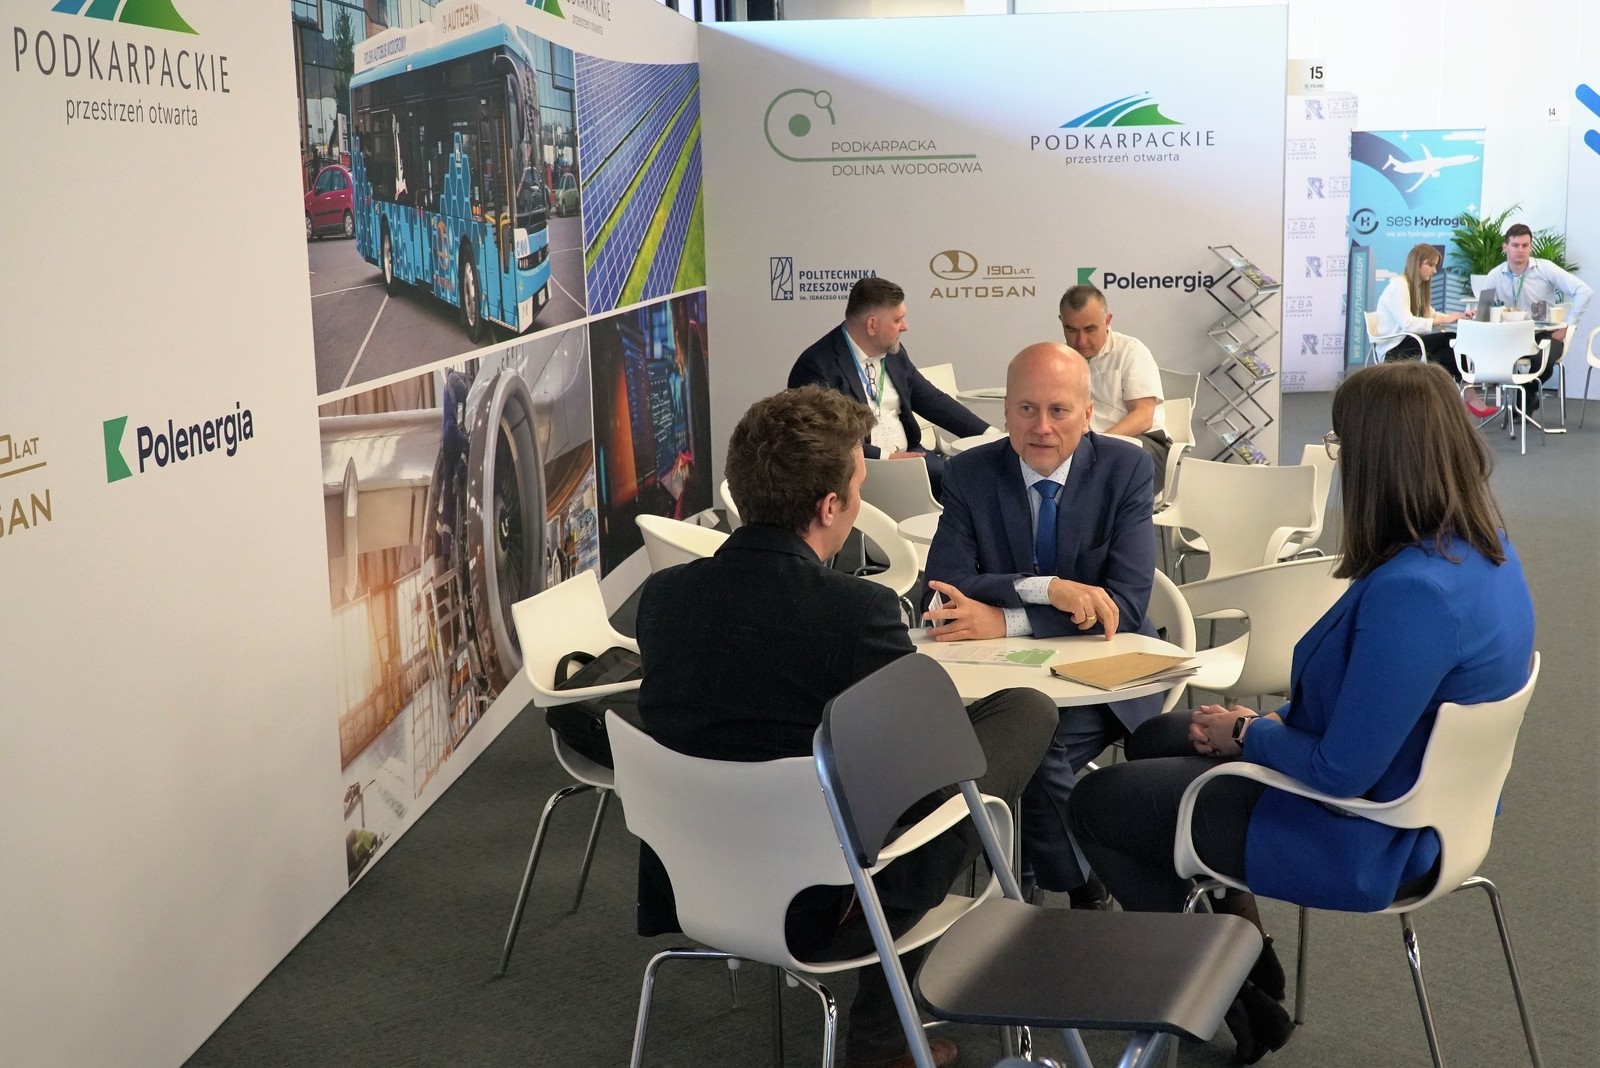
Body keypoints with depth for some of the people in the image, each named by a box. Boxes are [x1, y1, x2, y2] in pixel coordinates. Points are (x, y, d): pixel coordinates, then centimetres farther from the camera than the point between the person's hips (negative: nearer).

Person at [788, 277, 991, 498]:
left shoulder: (893, 353, 11)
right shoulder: (817, 366, -13)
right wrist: (885, 457, -22)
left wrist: (989, 435, 11)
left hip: (908, 455, 8)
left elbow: (932, 400, 18)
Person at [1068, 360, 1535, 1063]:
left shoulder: (1411, 592, -36)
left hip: (1370, 843, -10)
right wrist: (1274, 722, 1)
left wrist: (1246, 735, -11)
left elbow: (1341, 772, -29)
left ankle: (1233, 1006, 22)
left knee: (1094, 802, 6)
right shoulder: (1485, 545, -5)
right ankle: (1248, 960, 32)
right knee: (1154, 740, 23)